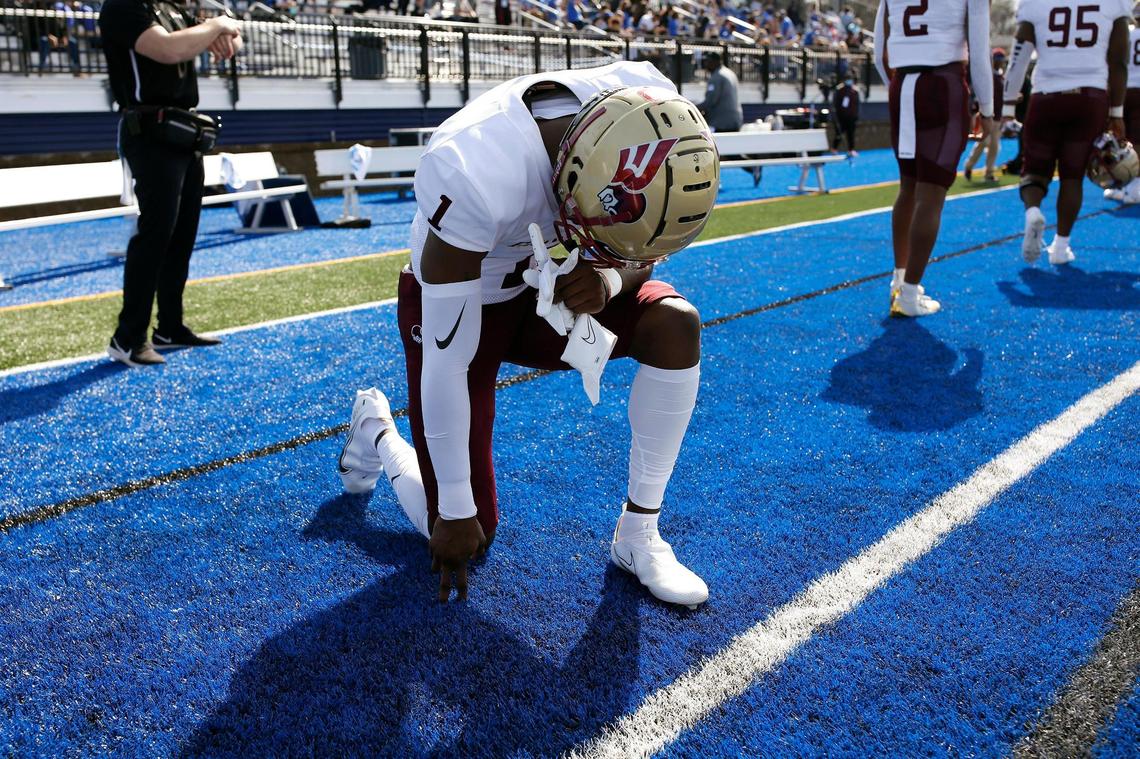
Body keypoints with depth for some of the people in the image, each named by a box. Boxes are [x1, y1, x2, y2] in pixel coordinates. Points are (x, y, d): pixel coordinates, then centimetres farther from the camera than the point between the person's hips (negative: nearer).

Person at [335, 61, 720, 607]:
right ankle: (376, 432, 30)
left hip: (547, 287, 5)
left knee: (675, 326, -22)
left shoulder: (646, 107, -25)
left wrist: (610, 278, -31)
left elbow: (642, 247, -5)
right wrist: (454, 513, -19)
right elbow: (447, 363, -30)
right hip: (459, 303, -4)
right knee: (464, 535, -1)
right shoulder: (474, 176, -40)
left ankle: (638, 534, -4)